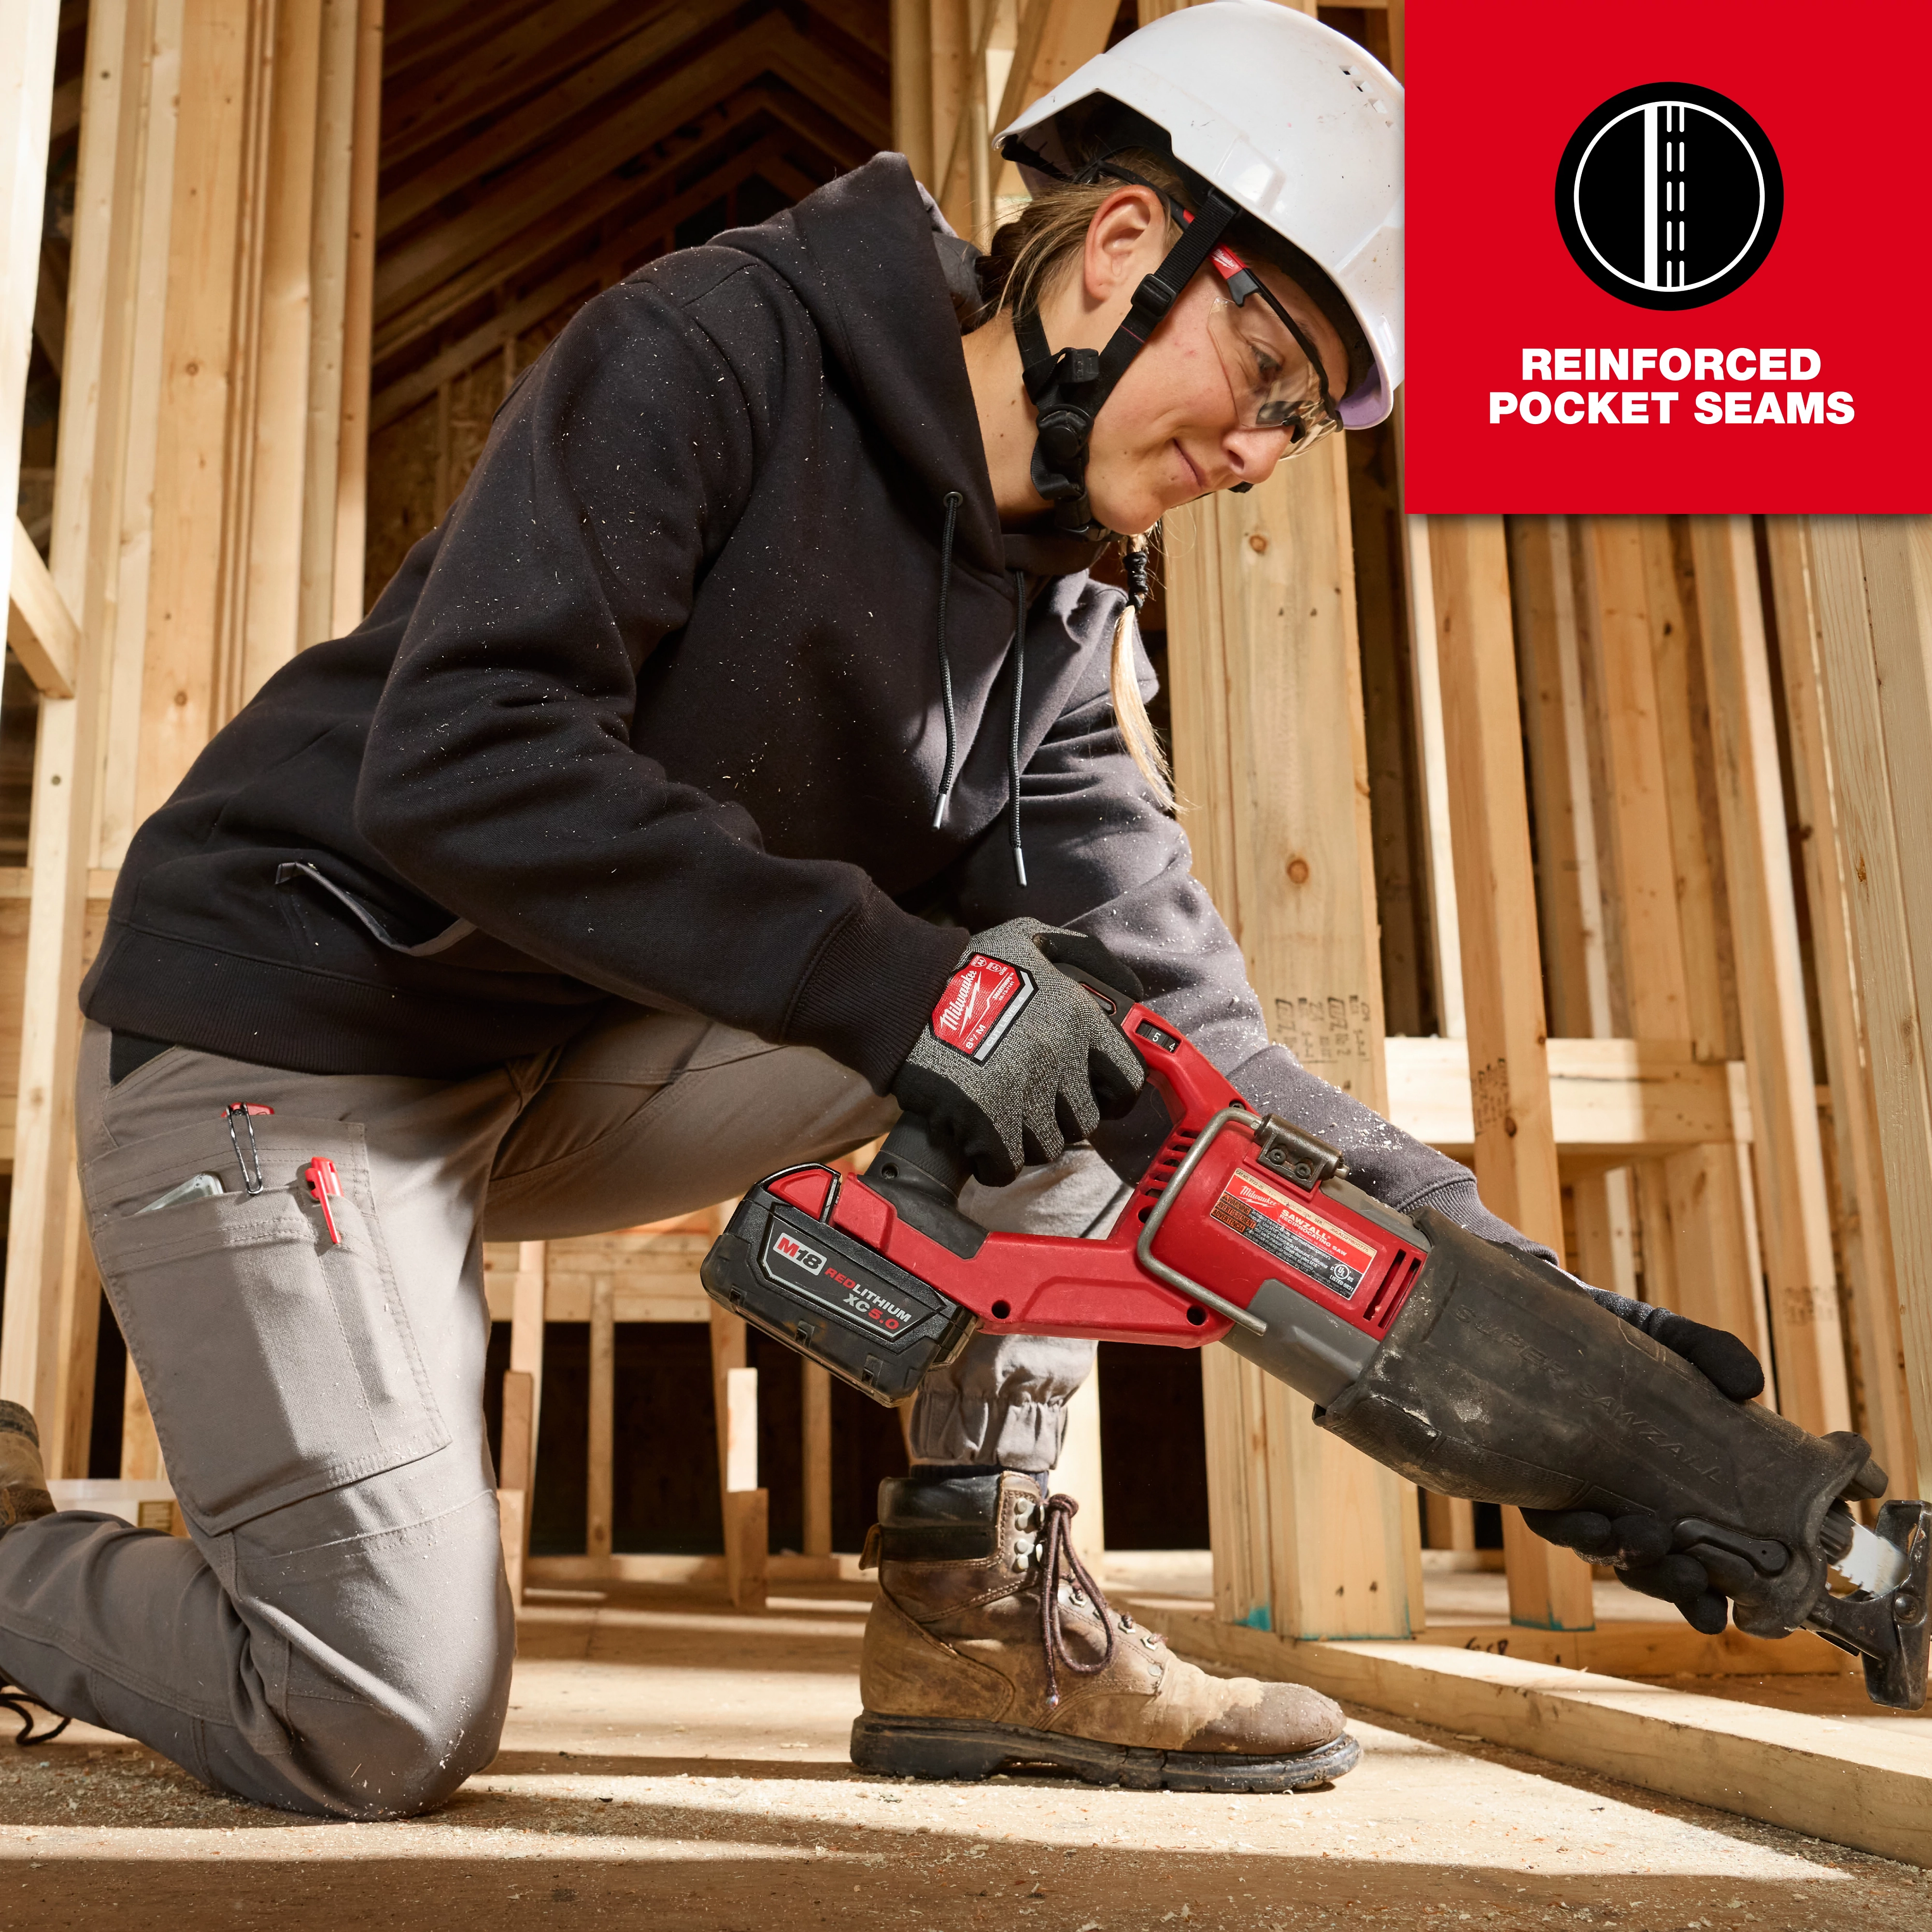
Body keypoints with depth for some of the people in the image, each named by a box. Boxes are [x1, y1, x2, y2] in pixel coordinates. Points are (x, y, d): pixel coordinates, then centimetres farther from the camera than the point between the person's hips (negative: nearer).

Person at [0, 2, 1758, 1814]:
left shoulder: (1063, 639, 1)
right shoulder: (714, 350, -16)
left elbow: (1175, 1027, -6)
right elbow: (457, 760, -28)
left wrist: (1492, 1266, -18)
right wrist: (885, 983, -33)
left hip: (565, 1075, 6)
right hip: (286, 1036, -6)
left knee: (1073, 993, -7)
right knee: (388, 1731, -12)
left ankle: (979, 1613, -5)